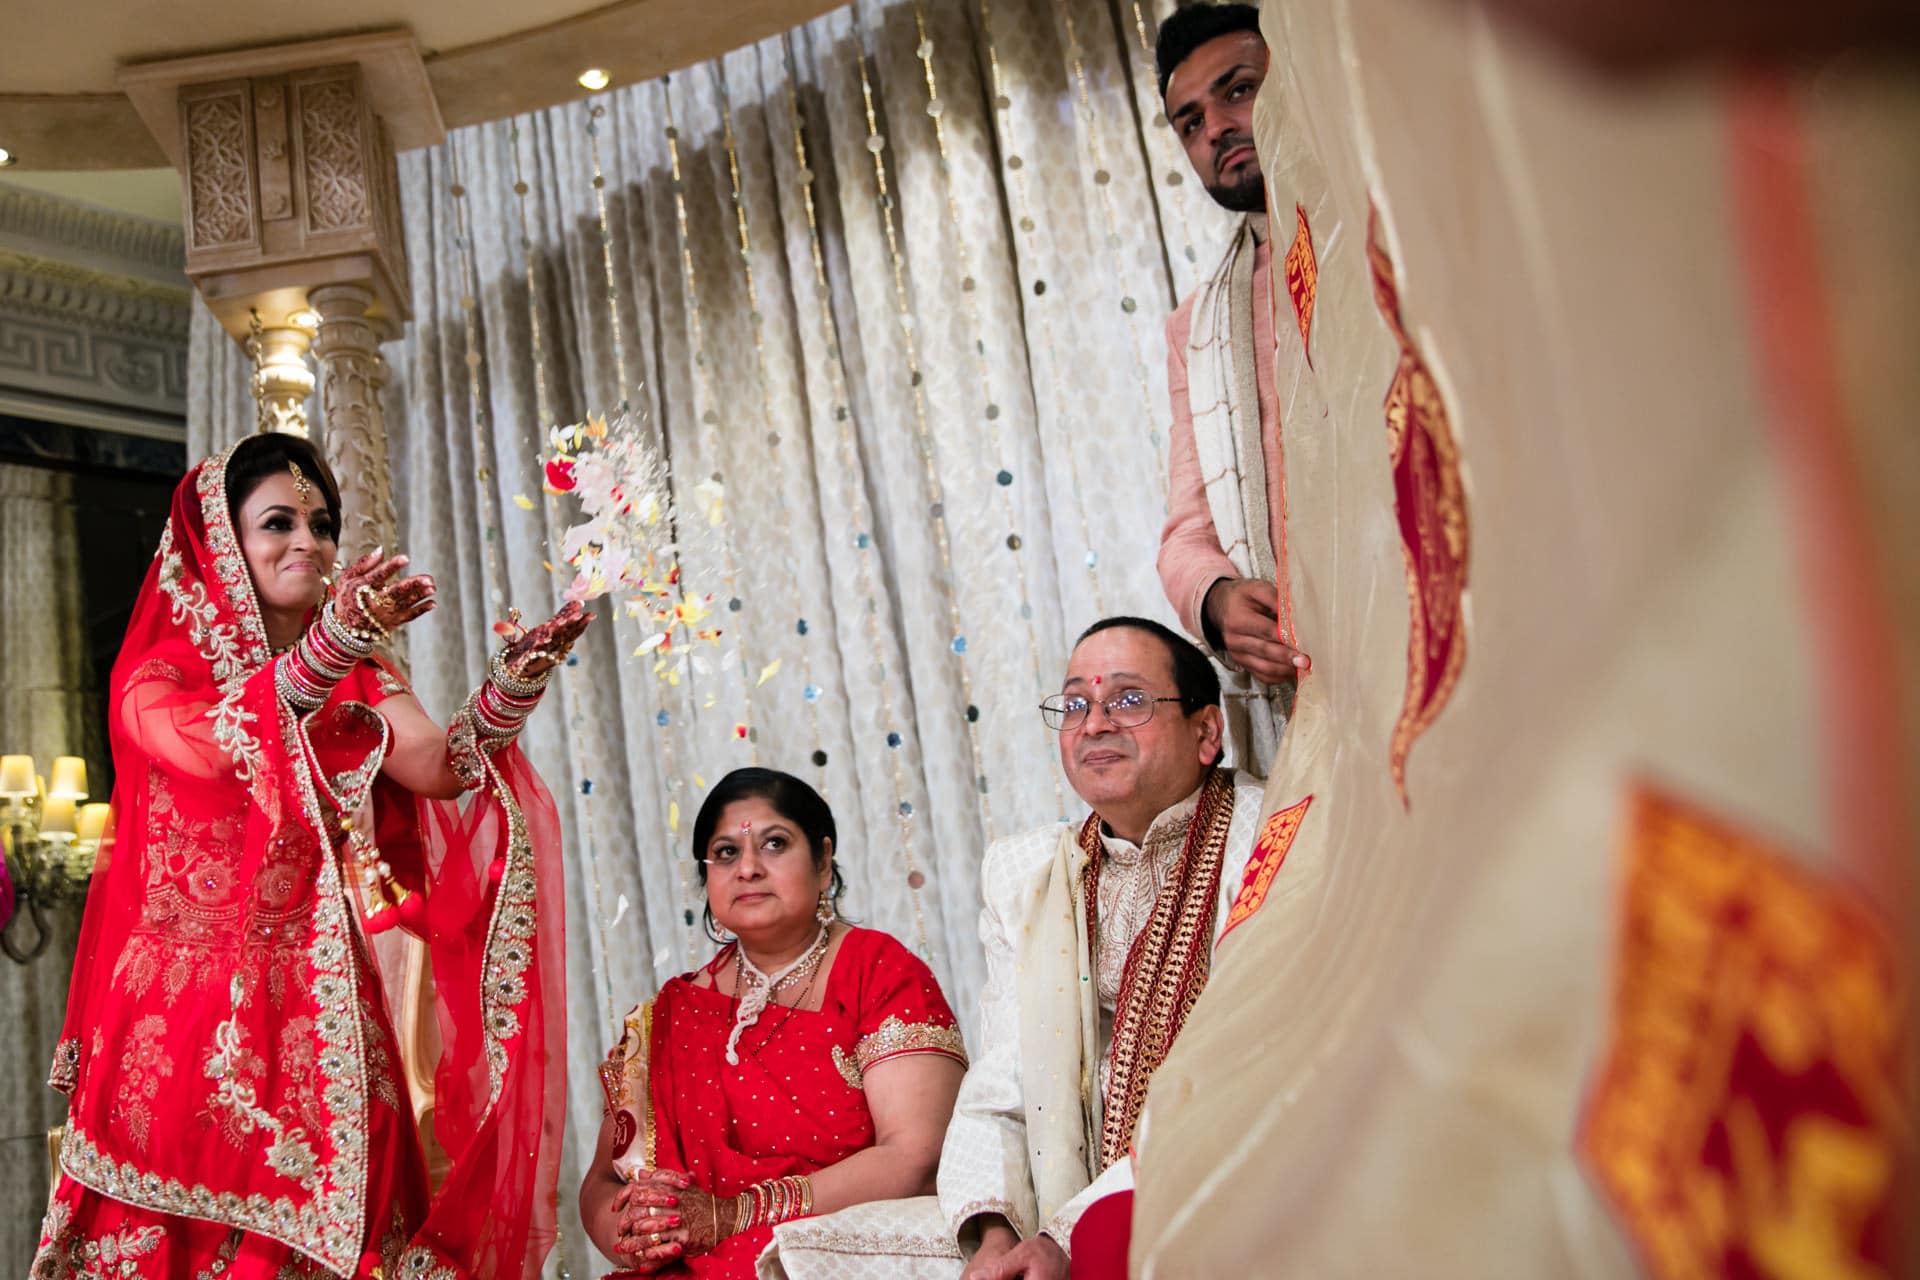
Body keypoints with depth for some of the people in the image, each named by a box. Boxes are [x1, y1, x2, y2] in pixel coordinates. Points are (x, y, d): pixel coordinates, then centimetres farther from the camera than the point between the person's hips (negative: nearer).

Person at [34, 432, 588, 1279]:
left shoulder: (358, 679, 13)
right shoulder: (157, 674, 2)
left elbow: (436, 765, -7)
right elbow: (215, 744, -21)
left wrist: (517, 679, -24)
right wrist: (332, 641, -36)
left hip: (327, 1016, 3)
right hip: (192, 1011, -3)